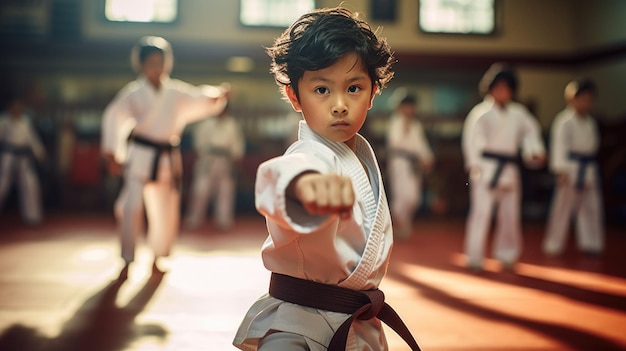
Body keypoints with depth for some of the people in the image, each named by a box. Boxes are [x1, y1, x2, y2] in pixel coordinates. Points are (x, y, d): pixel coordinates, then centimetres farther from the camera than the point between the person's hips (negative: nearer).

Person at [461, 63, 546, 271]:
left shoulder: (518, 113, 8)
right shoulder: (481, 111, -8)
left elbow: (530, 130, 21)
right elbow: (471, 136, -17)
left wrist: (535, 150, 6)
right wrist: (474, 163, -23)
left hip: (508, 169, 5)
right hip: (486, 167, -5)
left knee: (510, 213, 12)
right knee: (481, 211, -8)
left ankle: (506, 255, 28)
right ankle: (474, 258, -1)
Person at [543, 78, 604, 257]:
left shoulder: (590, 122, 12)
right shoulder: (565, 121, -12)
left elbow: (593, 143, 19)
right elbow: (559, 144, -16)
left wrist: (590, 166, 15)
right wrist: (561, 170, -21)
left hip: (588, 170, 8)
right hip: (571, 169, -8)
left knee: (591, 207, 11)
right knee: (563, 207, -2)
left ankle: (591, 243, 22)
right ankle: (553, 245, 7)